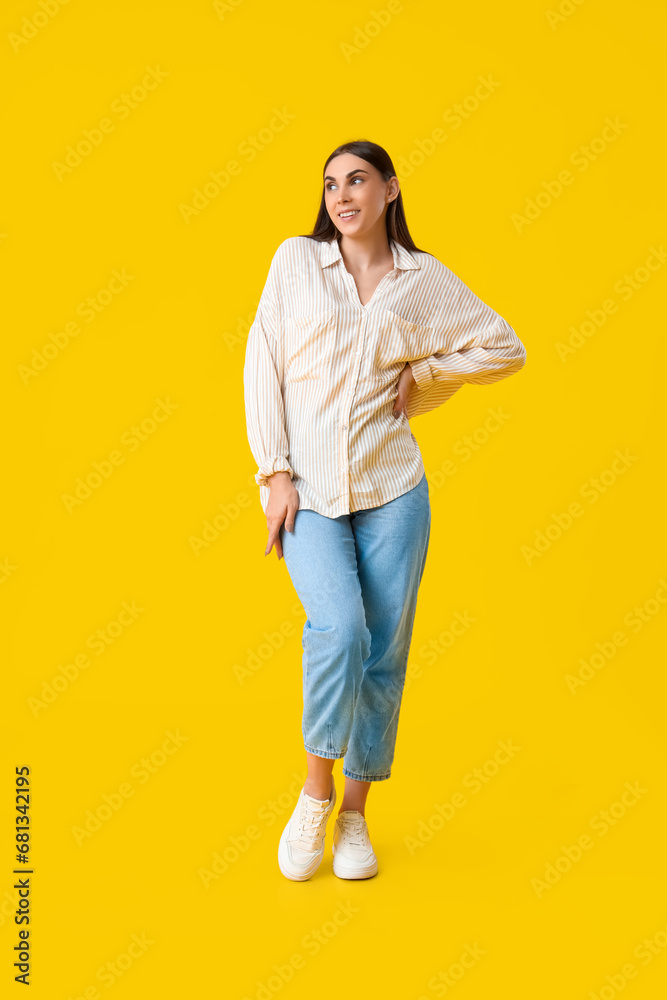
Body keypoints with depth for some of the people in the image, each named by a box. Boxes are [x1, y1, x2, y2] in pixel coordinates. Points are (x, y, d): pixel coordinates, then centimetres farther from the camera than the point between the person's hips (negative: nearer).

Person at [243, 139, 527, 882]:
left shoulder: (426, 278, 7)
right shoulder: (296, 259, 5)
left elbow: (505, 348, 15)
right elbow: (262, 365, 0)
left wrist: (421, 375, 5)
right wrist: (276, 473, -7)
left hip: (391, 485, 2)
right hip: (307, 488, -2)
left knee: (385, 650, 3)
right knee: (340, 627, -21)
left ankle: (356, 815, 21)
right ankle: (316, 791, 5)